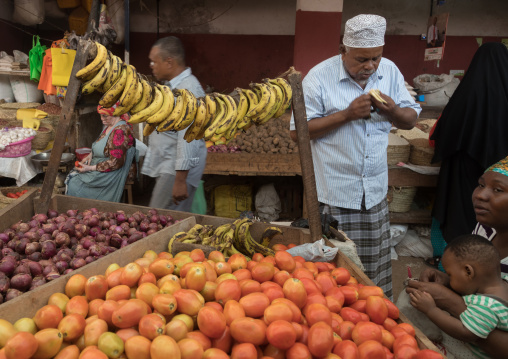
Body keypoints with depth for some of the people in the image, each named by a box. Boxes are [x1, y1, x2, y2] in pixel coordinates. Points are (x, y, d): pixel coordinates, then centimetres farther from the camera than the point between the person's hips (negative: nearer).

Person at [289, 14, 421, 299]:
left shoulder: (390, 71, 5)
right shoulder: (320, 77, -10)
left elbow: (411, 120, 11)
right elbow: (298, 131, -14)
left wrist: (393, 111, -13)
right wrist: (347, 115, -20)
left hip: (375, 192, 5)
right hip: (333, 195, -4)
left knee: (375, 266, 16)